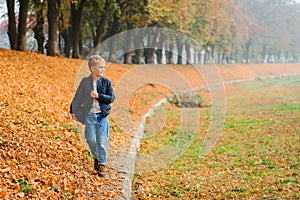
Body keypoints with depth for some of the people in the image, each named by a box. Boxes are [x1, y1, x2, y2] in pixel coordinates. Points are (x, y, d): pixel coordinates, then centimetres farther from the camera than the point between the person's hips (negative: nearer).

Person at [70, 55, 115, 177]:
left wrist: (98, 96, -18)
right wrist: (73, 111, 11)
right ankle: (96, 157, 30)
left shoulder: (106, 82, -1)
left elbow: (111, 98, -6)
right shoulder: (85, 82, 1)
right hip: (89, 115, 1)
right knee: (91, 140, 2)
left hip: (102, 115, -1)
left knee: (102, 141, -1)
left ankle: (102, 165, 9)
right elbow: (77, 97, 10)